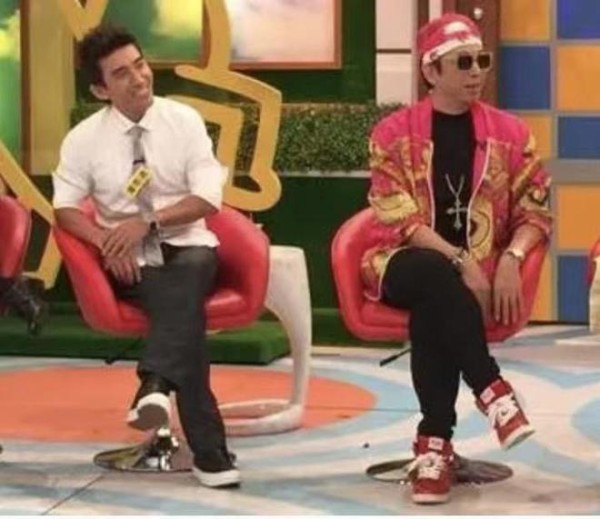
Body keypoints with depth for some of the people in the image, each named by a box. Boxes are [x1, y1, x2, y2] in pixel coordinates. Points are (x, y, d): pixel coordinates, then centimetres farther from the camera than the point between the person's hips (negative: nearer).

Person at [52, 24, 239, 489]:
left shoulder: (184, 121, 0)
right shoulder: (84, 139, 1)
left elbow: (208, 198, -4)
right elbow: (65, 209, -1)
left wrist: (149, 222, -17)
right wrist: (106, 240, -20)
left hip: (187, 249, 1)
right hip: (132, 262, -1)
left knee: (186, 282, -37)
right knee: (185, 309, -32)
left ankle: (155, 384, -56)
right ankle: (210, 452, -41)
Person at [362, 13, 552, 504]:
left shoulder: (510, 133, 6)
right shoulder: (394, 133, -1)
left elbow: (536, 211, 6)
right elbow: (399, 220, -9)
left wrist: (509, 259, -14)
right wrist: (459, 261, -21)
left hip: (479, 272, 1)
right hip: (404, 266, -1)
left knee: (433, 310, -33)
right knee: (437, 278, -38)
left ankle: (435, 440, -27)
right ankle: (491, 389, -32)